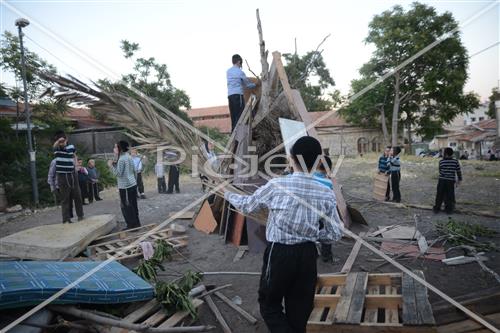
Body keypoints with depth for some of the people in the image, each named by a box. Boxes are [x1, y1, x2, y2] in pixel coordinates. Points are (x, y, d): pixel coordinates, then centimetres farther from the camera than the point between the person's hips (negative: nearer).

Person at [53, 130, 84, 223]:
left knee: (77, 195, 8)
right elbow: (54, 146, -30)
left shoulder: (71, 146, 4)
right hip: (62, 176, -3)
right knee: (65, 198, 0)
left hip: (72, 174, 3)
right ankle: (66, 219, 6)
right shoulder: (57, 148, -5)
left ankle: (80, 215, 23)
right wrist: (58, 141, -47)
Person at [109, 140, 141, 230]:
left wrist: (111, 165, -9)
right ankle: (136, 223, 21)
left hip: (125, 186, -9)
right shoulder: (129, 157, 12)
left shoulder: (121, 159, -16)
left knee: (126, 206, -1)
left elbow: (118, 173, -19)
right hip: (132, 184, 9)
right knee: (133, 205, 14)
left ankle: (131, 225, 4)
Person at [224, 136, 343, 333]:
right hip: (308, 255, 4)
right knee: (299, 310, 19)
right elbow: (336, 234, 0)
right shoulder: (326, 194, -5)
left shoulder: (276, 185, -12)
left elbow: (247, 206, 3)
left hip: (279, 253, -3)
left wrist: (229, 195, 22)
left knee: (270, 306, 16)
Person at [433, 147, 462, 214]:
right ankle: (448, 209, 15)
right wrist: (459, 179, 16)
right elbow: (458, 171, 4)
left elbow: (440, 171, 5)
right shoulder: (455, 162, -4)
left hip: (442, 180, 0)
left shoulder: (441, 162, -5)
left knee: (439, 195, 9)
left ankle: (436, 208, 16)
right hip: (451, 181, 0)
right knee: (449, 196, 10)